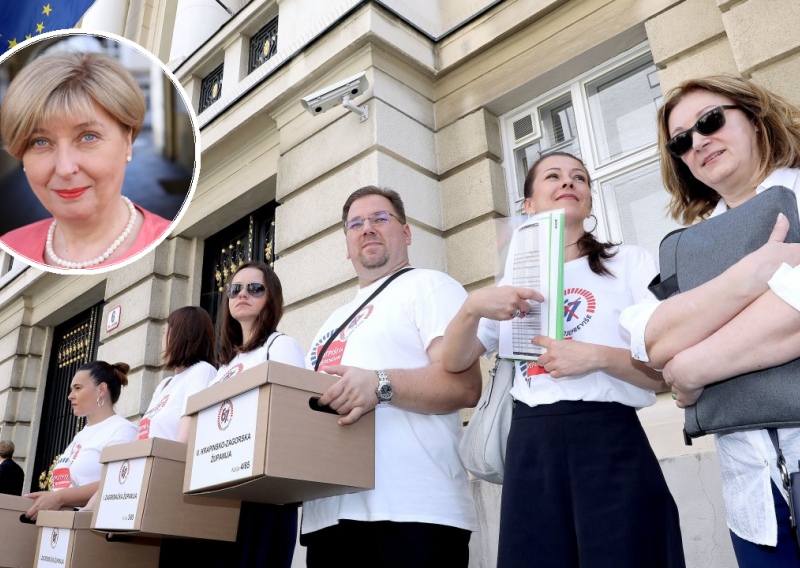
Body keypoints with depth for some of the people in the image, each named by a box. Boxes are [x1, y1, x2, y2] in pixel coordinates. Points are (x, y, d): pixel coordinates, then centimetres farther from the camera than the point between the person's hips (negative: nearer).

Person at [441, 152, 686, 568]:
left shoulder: (629, 262, 5)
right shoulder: (515, 282, 15)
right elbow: (454, 362, 7)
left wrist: (598, 356, -17)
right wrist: (472, 306, -12)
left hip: (611, 445, -2)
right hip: (530, 450, 3)